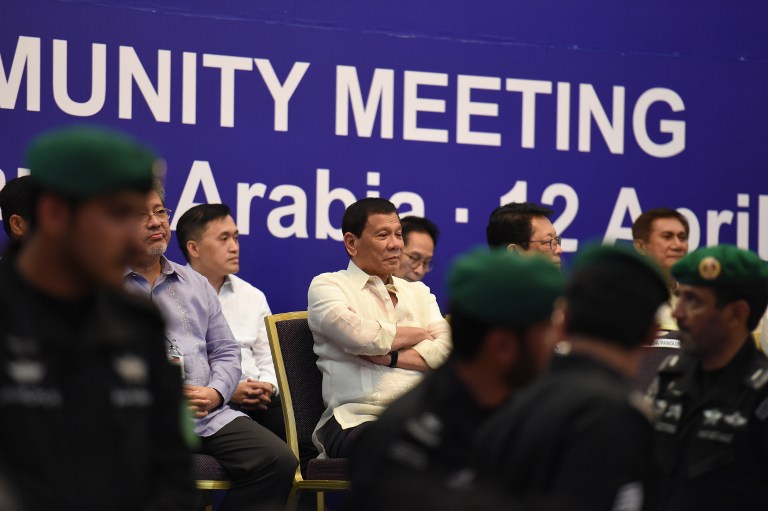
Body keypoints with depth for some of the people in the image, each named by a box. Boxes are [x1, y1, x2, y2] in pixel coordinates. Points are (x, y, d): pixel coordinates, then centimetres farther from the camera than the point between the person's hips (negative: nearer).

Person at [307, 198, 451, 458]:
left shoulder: (418, 292, 28)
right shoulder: (327, 286, 12)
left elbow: (446, 349, 11)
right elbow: (359, 335, -9)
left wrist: (389, 357, -3)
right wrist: (419, 334, 8)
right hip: (358, 419, -5)